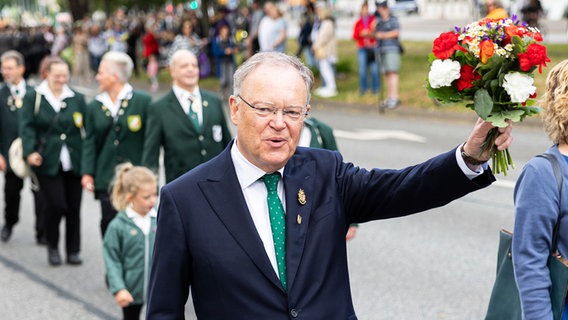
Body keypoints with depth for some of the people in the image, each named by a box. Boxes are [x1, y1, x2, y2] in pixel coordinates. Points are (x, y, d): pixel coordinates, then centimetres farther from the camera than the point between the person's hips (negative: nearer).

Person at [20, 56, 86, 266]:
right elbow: (27, 127, -4)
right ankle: (52, 247, 15)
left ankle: (73, 250, 19)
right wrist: (30, 152, -19)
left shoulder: (77, 99, 9)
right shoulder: (33, 97, 3)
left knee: (73, 207, 5)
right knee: (55, 205, -8)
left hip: (73, 163, 3)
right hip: (48, 162, -2)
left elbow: (87, 130, 6)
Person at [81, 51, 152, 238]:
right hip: (106, 179, 3)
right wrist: (87, 173, -4)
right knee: (109, 224, 1)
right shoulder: (95, 106, 10)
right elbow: (90, 142, 8)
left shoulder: (143, 101, -1)